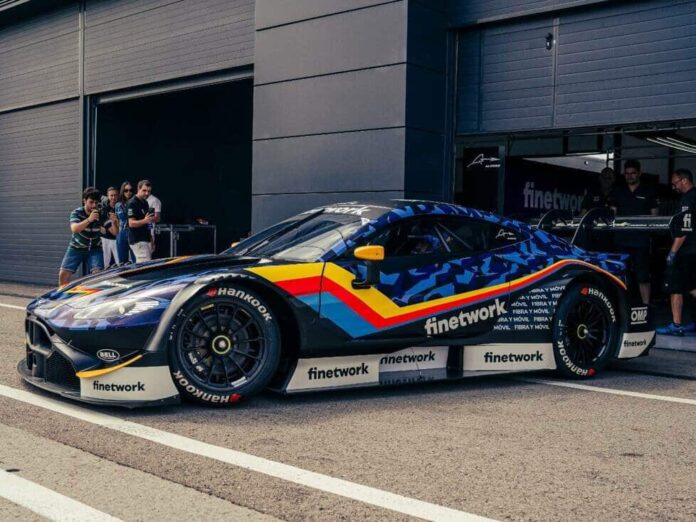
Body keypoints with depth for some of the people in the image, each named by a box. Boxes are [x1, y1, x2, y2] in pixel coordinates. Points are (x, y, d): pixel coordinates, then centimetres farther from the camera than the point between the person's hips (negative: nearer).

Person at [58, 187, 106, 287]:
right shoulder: (77, 213, -16)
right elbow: (74, 229, -35)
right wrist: (89, 219, -48)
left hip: (94, 248, 0)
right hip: (77, 247, 0)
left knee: (98, 273, -20)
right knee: (63, 274, -7)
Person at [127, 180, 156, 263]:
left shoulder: (145, 202, 15)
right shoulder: (133, 203, -13)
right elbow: (131, 223, -20)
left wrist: (151, 219, 8)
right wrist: (144, 221, -34)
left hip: (145, 239, 9)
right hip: (137, 240, -9)